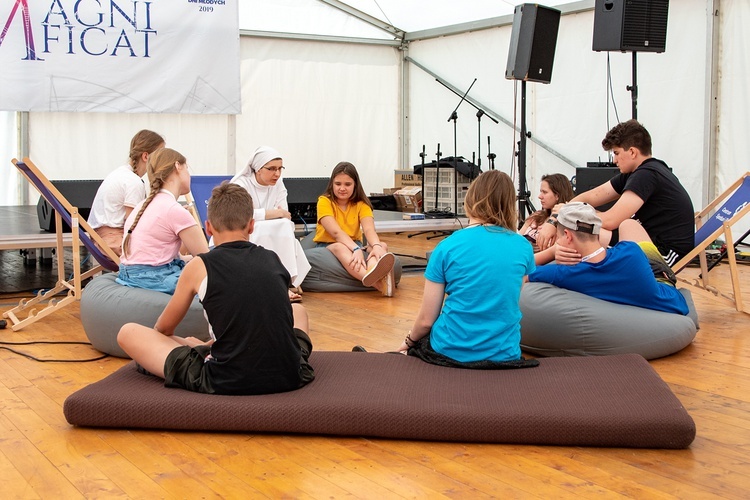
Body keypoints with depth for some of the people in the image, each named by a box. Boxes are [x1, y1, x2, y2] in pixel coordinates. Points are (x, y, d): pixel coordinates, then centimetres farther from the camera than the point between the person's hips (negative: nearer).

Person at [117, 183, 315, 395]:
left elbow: (164, 328, 15)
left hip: (227, 383, -4)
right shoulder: (273, 260, 9)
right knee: (298, 310, 35)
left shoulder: (199, 267, -1)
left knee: (127, 333, 10)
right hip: (290, 377, 4)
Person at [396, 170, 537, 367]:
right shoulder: (524, 247, 0)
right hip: (505, 356, 3)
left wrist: (409, 342, 16)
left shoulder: (447, 246, -7)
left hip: (450, 353, -3)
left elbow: (426, 320, -4)